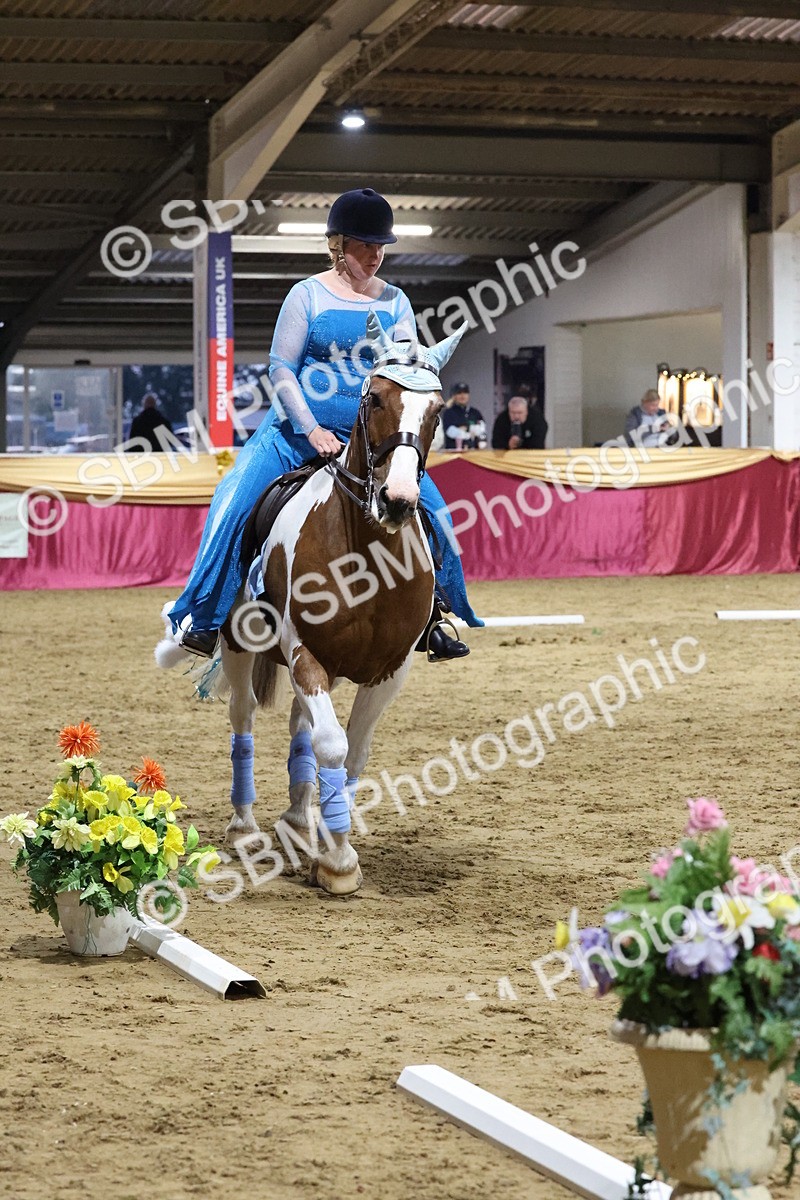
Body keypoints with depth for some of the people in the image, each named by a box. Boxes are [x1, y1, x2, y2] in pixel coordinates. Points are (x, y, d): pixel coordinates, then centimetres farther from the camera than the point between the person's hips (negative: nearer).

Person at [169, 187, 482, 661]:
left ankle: (430, 617, 7)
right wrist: (312, 430, -17)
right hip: (298, 428, -3)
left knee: (430, 509, -10)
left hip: (372, 436, 3)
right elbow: (281, 368, -7)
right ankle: (204, 619, -9)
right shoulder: (308, 295, -3)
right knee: (237, 501, -19)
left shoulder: (395, 302, 7)